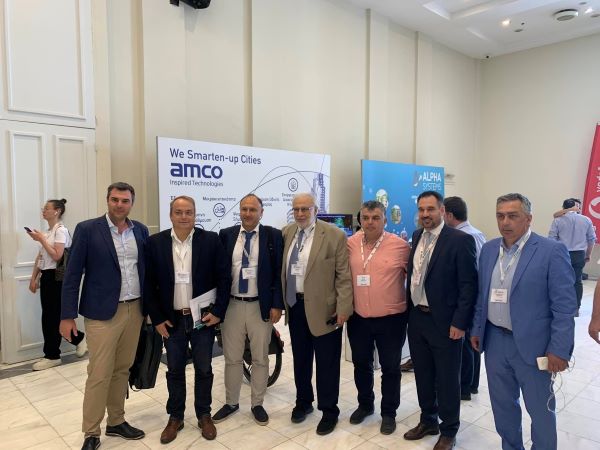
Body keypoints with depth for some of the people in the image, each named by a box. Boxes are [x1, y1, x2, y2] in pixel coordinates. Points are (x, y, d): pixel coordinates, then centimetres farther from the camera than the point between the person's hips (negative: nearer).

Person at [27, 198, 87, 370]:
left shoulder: (61, 230, -12)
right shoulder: (47, 232, 14)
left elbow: (57, 256, -20)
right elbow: (40, 257, 15)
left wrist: (41, 239, -17)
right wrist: (34, 278, 12)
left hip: (56, 277, -9)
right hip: (46, 276, 9)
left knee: (52, 317, -1)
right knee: (50, 317, 9)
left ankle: (52, 355, 13)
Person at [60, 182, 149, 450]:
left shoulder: (141, 230, 6)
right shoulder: (87, 229, -6)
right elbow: (72, 274, -6)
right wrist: (67, 315, -8)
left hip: (135, 309, 4)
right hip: (102, 312, -4)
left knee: (122, 370, 15)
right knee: (99, 375, 2)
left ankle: (116, 422, 31)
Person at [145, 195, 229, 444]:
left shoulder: (211, 240, -7)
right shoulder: (155, 242, -4)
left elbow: (223, 278, -3)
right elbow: (149, 284, 0)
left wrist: (218, 311, -7)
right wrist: (157, 318, -2)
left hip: (203, 317, -1)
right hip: (172, 319, 1)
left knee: (204, 370, 11)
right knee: (174, 371, 14)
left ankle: (204, 415, 30)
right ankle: (175, 417, 32)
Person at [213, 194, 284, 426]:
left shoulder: (273, 235, -3)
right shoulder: (226, 234, 3)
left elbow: (278, 273, -4)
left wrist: (276, 305, -8)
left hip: (261, 306, -2)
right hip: (231, 305, 2)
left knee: (260, 358, 11)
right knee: (232, 358, 14)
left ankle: (257, 404, 29)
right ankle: (231, 402, 32)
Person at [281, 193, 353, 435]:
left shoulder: (334, 235, -10)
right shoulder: (286, 233, 5)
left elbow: (344, 276, -11)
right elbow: (280, 269, 11)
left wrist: (343, 308, -15)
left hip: (323, 308, -4)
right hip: (295, 306, 5)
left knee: (326, 363, 8)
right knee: (300, 359, 18)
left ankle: (329, 411, 25)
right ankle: (303, 402, 38)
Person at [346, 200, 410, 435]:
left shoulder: (400, 245, -11)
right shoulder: (350, 244, -3)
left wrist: (410, 303, 2)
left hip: (391, 318, -3)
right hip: (358, 317, 3)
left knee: (390, 368, 12)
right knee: (361, 364, 20)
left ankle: (389, 413, 32)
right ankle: (365, 404, 42)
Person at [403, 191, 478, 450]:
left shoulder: (460, 240, -13)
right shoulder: (417, 237, 7)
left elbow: (469, 285, -14)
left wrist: (459, 322, -16)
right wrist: (409, 310, 9)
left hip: (444, 322, -6)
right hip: (416, 318, 6)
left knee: (447, 379, 9)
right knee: (423, 375, 18)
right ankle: (428, 421, 38)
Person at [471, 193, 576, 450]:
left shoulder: (552, 251, -13)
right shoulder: (489, 249, 4)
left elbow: (564, 306, -13)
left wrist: (559, 350, -15)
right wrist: (476, 329, 12)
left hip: (532, 345, -5)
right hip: (494, 341, 5)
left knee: (540, 409, 12)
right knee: (502, 404, 19)